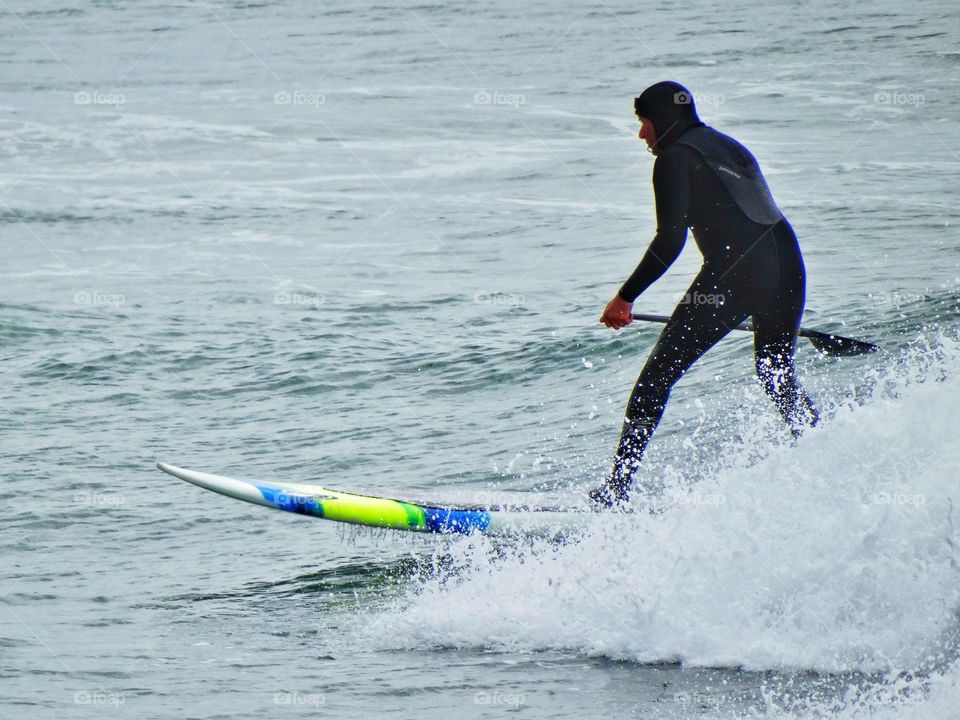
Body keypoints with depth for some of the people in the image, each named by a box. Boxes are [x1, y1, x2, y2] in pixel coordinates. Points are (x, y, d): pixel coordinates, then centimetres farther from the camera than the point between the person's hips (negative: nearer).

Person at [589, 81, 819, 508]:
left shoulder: (675, 157, 2)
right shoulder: (729, 148, 26)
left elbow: (670, 240, -9)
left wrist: (626, 297, -5)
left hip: (734, 271, -8)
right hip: (787, 263, 8)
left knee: (659, 374, -2)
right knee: (778, 378, 22)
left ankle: (618, 486, -6)